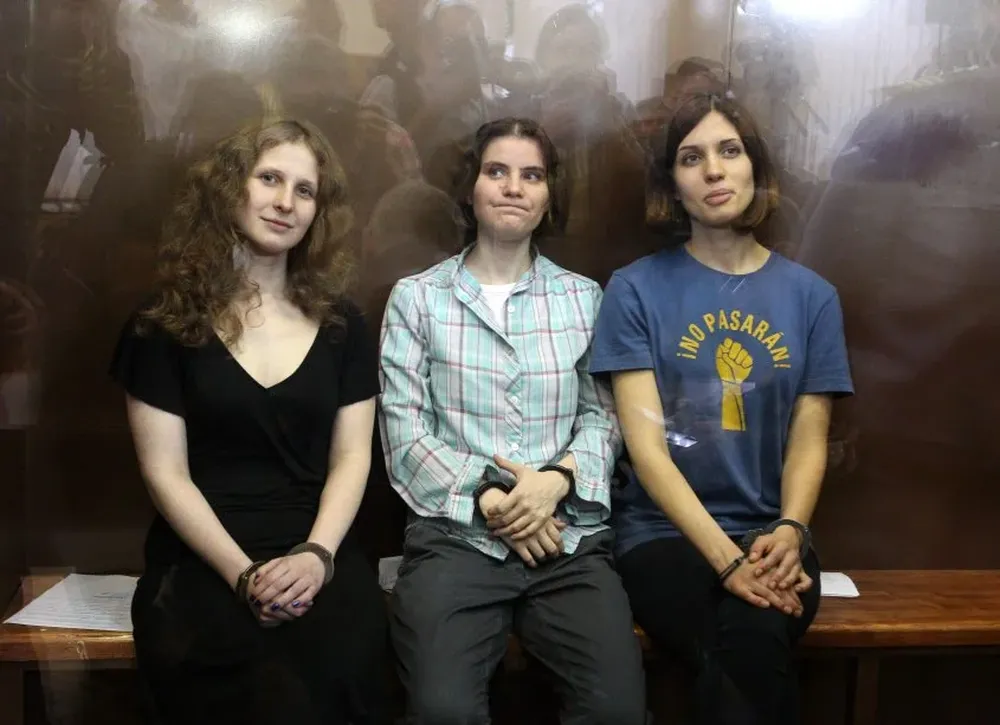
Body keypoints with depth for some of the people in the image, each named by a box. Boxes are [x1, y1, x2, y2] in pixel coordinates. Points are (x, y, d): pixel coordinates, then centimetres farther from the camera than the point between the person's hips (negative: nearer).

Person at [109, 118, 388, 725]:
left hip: (320, 553, 2)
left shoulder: (340, 323, 12)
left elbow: (351, 456, 7)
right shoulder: (164, 323, 4)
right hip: (201, 561, -2)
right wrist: (243, 573, -13)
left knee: (336, 666, -30)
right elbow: (165, 473, -1)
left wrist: (317, 554, -11)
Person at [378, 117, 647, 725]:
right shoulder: (417, 298, 9)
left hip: (569, 535, 2)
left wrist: (557, 479, -11)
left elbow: (604, 417, 9)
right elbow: (405, 435, 1)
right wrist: (488, 498, -11)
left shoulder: (585, 298, 15)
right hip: (455, 534, -1)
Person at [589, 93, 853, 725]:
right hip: (665, 532, -2)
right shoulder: (636, 289, 0)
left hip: (771, 533, 2)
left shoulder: (811, 296, 8)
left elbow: (809, 439, 7)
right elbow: (646, 444, -7)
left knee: (752, 637, -32)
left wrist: (788, 532, -14)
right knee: (751, 646, -32)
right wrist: (727, 556, -18)